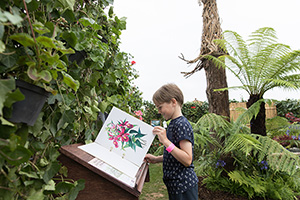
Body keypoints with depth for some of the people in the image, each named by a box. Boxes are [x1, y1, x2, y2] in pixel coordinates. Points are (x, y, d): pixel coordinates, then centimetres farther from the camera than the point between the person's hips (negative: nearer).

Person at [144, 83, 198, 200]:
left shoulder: (182, 124, -20)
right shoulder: (173, 124, 9)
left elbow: (187, 160, -25)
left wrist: (165, 141, -29)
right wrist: (156, 159, 7)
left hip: (184, 186, -9)